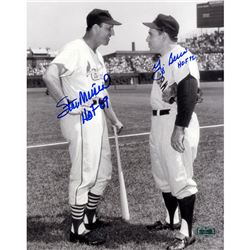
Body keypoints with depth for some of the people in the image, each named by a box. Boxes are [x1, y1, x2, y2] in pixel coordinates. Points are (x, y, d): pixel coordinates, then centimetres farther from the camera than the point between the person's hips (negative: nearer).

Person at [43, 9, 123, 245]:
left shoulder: (97, 56, 16)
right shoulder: (75, 49, -13)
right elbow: (49, 76, -26)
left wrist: (115, 120, 24)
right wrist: (68, 106, -21)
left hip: (98, 121, 10)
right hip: (81, 123, -10)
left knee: (103, 173, 17)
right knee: (84, 176, -1)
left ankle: (89, 218, 34)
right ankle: (78, 230, 13)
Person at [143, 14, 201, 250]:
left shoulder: (182, 57, -15)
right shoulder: (162, 60, 16)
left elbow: (189, 94, -22)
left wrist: (179, 129, -25)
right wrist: (158, 128, 10)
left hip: (177, 123, -10)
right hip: (159, 122, 10)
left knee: (180, 178, -5)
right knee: (162, 176, 18)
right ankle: (172, 220, 35)